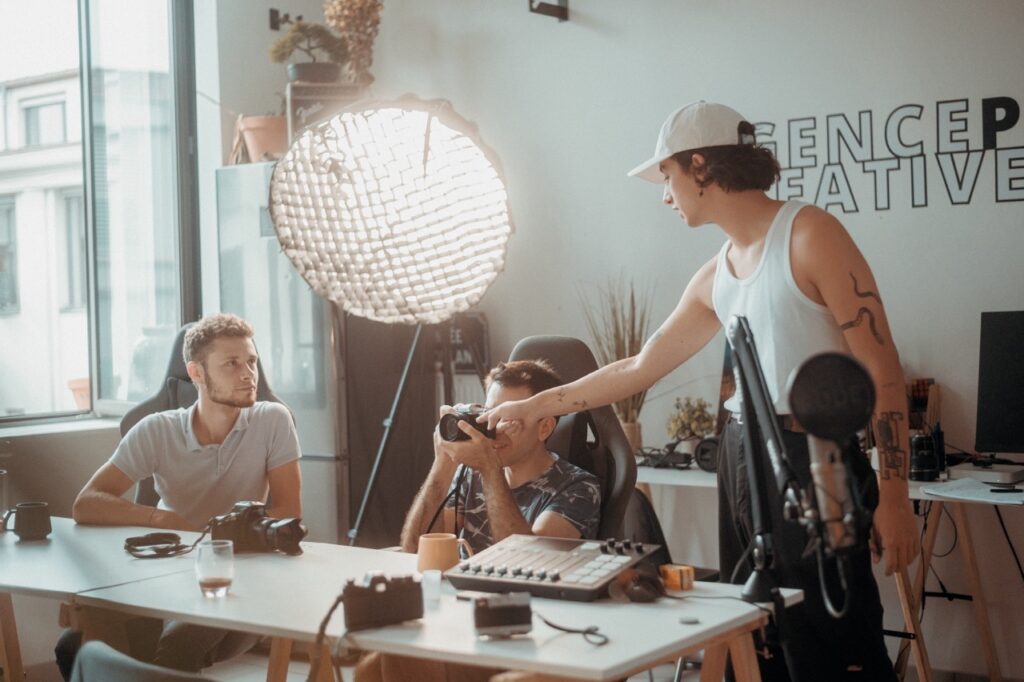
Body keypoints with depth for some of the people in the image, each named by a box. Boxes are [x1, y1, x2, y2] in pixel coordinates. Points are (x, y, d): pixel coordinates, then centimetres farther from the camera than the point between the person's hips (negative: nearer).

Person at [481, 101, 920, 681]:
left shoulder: (808, 234, -8)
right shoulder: (715, 277, 15)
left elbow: (881, 367, -11)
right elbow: (639, 367, 23)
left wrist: (893, 494, -15)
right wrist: (534, 407, 25)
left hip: (814, 464, -7)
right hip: (741, 462, 8)